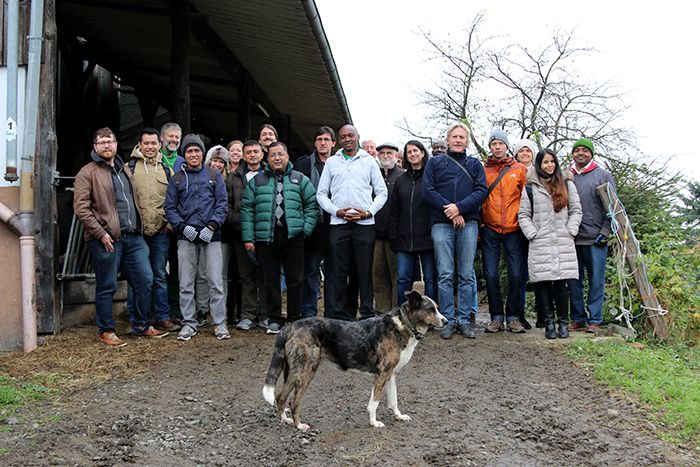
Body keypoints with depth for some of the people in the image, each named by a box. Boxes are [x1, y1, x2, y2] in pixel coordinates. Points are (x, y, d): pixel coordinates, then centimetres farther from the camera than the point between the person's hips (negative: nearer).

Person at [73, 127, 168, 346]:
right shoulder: (87, 173, -3)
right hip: (107, 239, -6)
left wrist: (139, 227, 15)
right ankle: (106, 331, 16)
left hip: (133, 237, 6)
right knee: (106, 287, 3)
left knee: (145, 280, 5)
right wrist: (101, 234, -15)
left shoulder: (124, 169, 18)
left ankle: (141, 326, 19)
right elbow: (81, 208, -10)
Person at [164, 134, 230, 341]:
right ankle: (189, 323, 13)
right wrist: (182, 227, -8)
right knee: (186, 284, 5)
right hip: (186, 237, 2)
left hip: (211, 236, -1)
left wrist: (212, 226, -10)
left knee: (216, 282, -3)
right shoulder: (177, 178, 11)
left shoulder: (214, 175, 9)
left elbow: (222, 203, 3)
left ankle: (219, 323, 4)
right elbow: (170, 207, 8)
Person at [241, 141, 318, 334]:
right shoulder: (257, 181, 10)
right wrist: (248, 237, -1)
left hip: (293, 236, -1)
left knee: (295, 278, 2)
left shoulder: (300, 179, 10)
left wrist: (306, 229, -3)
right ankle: (275, 319, 15)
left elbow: (312, 205, 9)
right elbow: (247, 209, 7)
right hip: (266, 237, 1)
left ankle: (294, 318, 12)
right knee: (271, 280, 5)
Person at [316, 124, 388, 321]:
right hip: (338, 223, 1)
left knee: (365, 271, 0)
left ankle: (367, 312, 7)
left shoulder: (369, 161, 10)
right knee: (340, 271, 2)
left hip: (364, 223, -1)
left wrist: (369, 212, -5)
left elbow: (382, 192, 9)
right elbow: (321, 194, 11)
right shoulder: (332, 162, 12)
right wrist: (337, 211, -4)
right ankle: (338, 313, 8)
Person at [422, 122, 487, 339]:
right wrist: (450, 212, -8)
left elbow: (481, 191, 3)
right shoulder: (435, 162, 13)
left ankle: (464, 320, 7)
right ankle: (449, 320, 1)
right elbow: (428, 191, 2)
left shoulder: (475, 164, 17)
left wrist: (460, 207, -11)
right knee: (445, 275, -4)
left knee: (466, 275, 1)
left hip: (468, 223, 1)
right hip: (441, 224, -1)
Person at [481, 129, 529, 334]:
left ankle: (514, 317, 10)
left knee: (516, 274, -2)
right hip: (490, 231, 1)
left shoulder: (520, 169, 7)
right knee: (491, 275, 1)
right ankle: (496, 317, 11)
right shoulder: (482, 170, 8)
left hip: (514, 230, 0)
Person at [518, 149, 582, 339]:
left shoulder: (567, 184, 13)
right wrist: (532, 234, -4)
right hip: (540, 244, 0)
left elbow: (576, 211, 12)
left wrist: (570, 231, 1)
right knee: (543, 283, -4)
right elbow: (523, 214, 7)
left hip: (564, 243, 1)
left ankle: (563, 323, 6)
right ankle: (549, 322, 5)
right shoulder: (530, 188, 9)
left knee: (561, 283, -4)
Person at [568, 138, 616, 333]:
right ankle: (578, 318, 16)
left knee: (596, 281, 1)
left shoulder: (603, 176, 4)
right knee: (574, 281, 7)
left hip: (595, 239, -3)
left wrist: (605, 232, -6)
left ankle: (594, 320, 7)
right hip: (571, 239, 3)